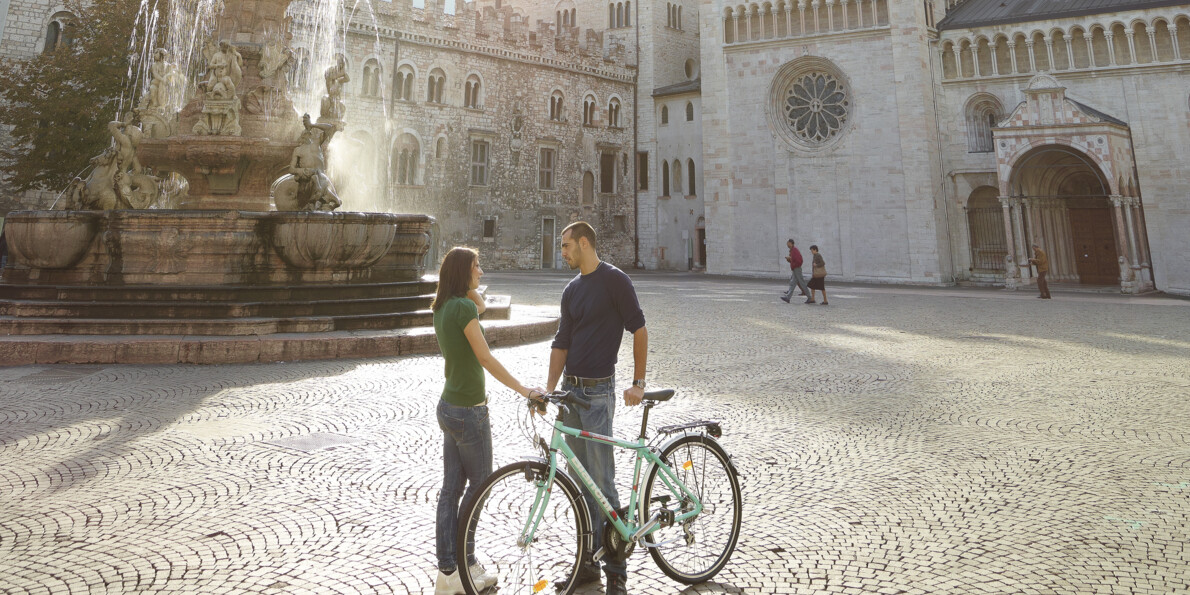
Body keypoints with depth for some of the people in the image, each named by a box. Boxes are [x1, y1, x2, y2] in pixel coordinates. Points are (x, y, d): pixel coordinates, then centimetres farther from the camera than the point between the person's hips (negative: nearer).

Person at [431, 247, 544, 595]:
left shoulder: (443, 308, 7)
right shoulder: (463, 307, -18)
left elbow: (479, 307, 25)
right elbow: (486, 359, -20)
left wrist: (471, 288, 11)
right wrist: (524, 390, -16)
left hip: (449, 406, 9)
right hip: (469, 411, -9)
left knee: (451, 488, 13)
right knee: (479, 485, 7)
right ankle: (462, 565, 19)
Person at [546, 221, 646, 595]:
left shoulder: (614, 280, -8)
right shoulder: (571, 290, 13)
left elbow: (639, 330, -9)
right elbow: (561, 343, 12)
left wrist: (638, 383, -11)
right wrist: (549, 389, 3)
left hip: (598, 391, -7)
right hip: (570, 389, 7)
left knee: (601, 480, -5)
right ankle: (588, 560, 22)